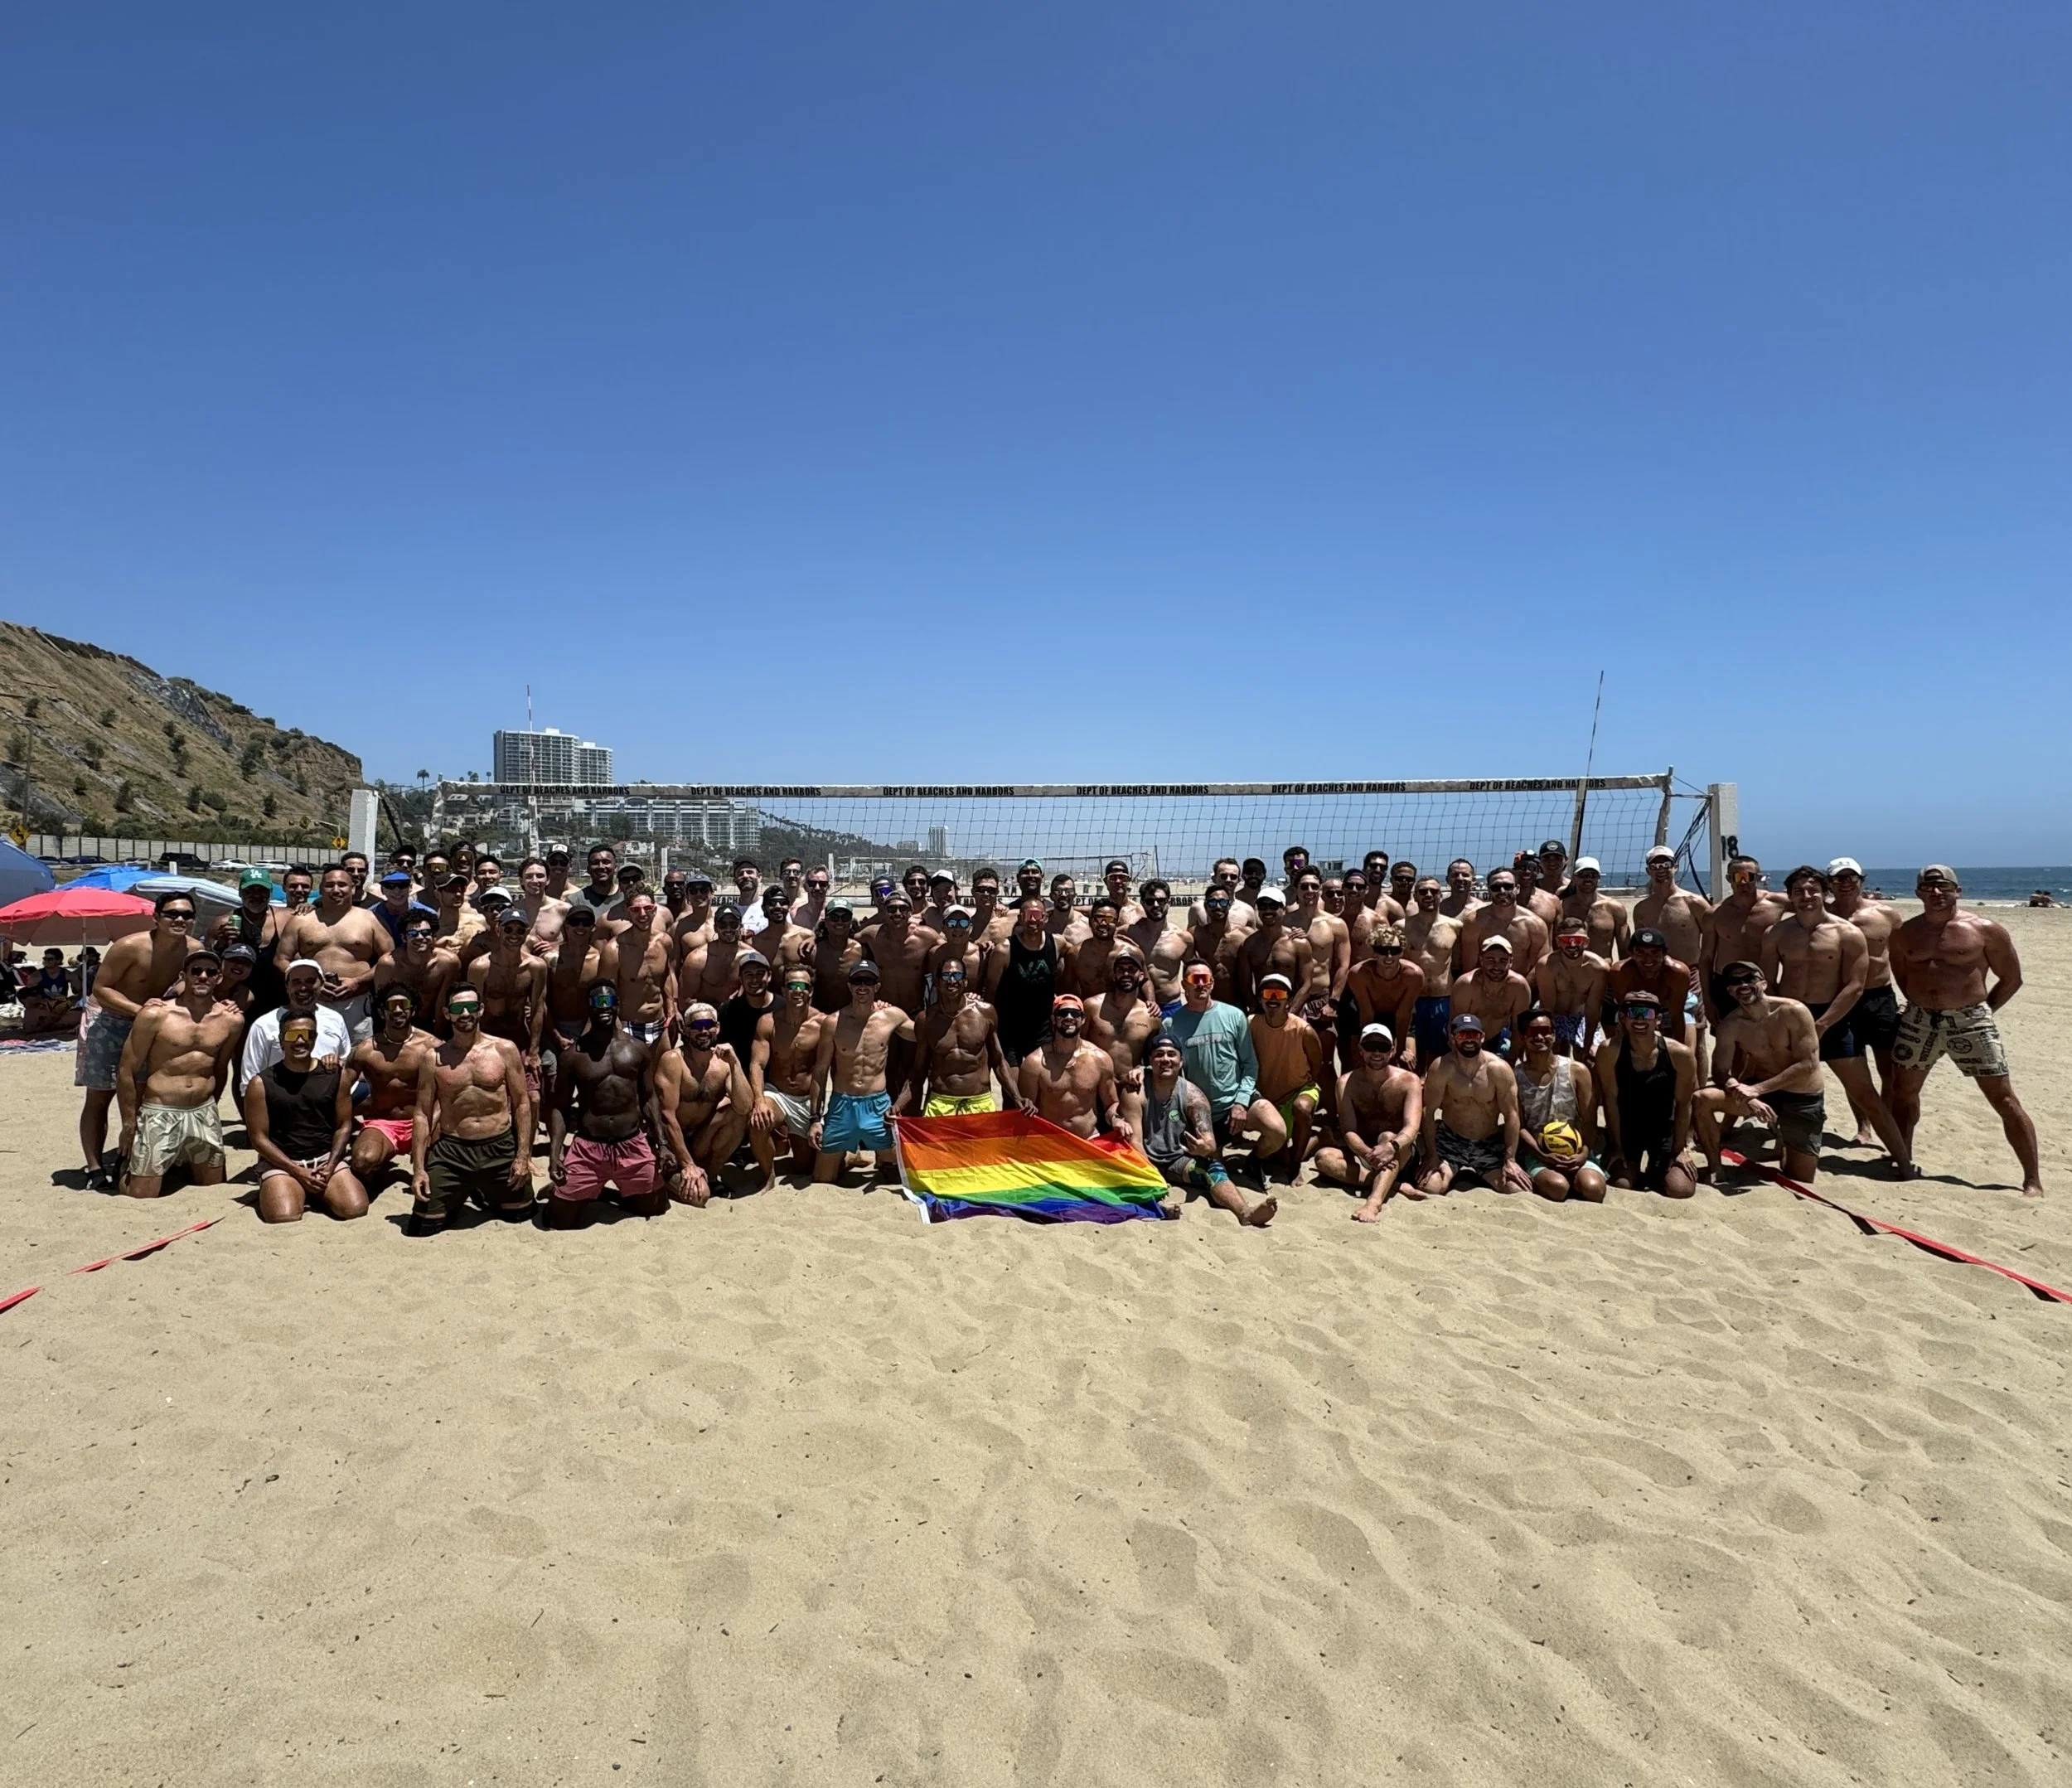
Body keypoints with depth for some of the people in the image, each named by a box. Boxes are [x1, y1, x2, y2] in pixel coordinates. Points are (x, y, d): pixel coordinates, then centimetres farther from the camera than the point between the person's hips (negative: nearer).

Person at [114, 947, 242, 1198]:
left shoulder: (231, 1019, 1)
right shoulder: (156, 1014, -11)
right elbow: (127, 1070, -7)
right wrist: (129, 1123, -6)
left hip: (205, 1114, 4)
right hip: (159, 1114, -4)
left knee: (215, 1191, 14)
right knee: (141, 1198, 1)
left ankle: (183, 1165, 39)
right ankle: (127, 1166, 27)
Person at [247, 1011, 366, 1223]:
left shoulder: (336, 1076, 5)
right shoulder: (261, 1084, -2)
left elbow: (344, 1126, 7)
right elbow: (259, 1137, -3)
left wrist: (330, 1166, -9)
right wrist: (298, 1171, -12)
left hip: (327, 1158, 2)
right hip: (281, 1162, -2)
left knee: (356, 1209, -22)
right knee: (284, 1218, -30)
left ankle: (318, 1192, 10)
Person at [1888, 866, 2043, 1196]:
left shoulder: (1985, 930, -4)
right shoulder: (1905, 933, 5)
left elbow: (2011, 979, 4)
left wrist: (1982, 1010, 4)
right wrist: (1920, 1003, 11)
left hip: (1970, 1022, -3)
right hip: (1919, 1021, 4)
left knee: (2004, 1098, -2)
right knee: (1903, 1091, 11)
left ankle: (2033, 1181, 5)